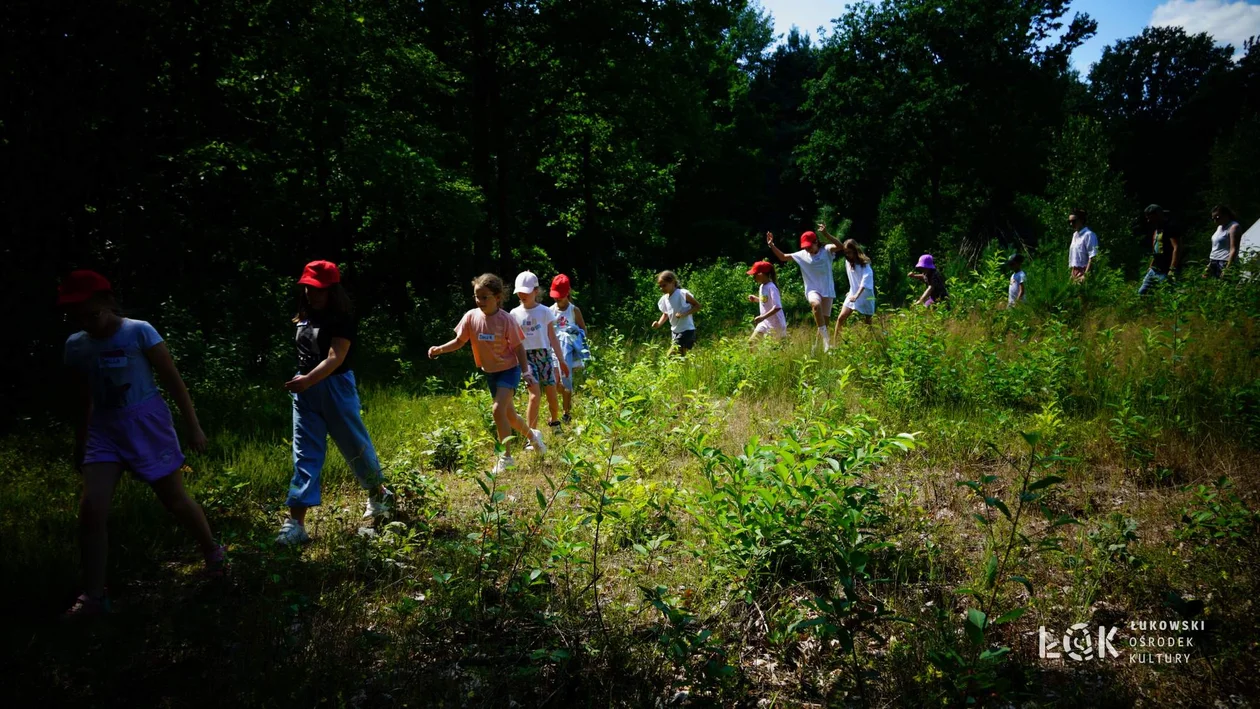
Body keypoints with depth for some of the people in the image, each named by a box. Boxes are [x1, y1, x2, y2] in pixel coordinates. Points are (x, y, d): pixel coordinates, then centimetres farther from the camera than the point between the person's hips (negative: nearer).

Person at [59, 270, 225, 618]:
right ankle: (92, 596, 0)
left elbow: (173, 380, -8)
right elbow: (84, 399, 15)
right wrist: (79, 443, 18)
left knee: (175, 500, 5)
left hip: (147, 424, -4)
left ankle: (214, 553, 30)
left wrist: (193, 426, -8)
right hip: (104, 430, 4)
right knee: (90, 508, -9)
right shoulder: (75, 346, 4)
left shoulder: (139, 332, -11)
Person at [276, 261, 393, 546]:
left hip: (335, 389, -6)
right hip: (305, 392, 6)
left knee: (355, 445, 9)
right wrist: (302, 383, 16)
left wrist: (309, 380, -40)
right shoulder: (305, 318, 9)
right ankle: (296, 522, -2)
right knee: (305, 455, 1)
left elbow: (335, 358, -25)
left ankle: (379, 494, 35)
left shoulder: (342, 320, -13)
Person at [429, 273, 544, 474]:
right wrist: (440, 349, -19)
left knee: (498, 410, -22)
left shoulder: (506, 319, -20)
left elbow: (518, 347, -12)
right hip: (490, 372, 5)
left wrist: (526, 372, -15)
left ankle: (506, 457, -8)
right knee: (509, 415, 16)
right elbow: (459, 341, -3)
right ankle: (532, 435, 46)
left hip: (509, 369, -5)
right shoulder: (471, 317, -10)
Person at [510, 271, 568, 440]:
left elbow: (553, 338, 5)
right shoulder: (515, 314, 3)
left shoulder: (545, 311, 2)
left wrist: (561, 360, 4)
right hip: (526, 357, -1)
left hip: (544, 355, 1)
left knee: (552, 396, 1)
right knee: (535, 396, -17)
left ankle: (554, 421, 34)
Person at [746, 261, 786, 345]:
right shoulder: (762, 287, 6)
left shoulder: (771, 287, -20)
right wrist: (756, 299, 5)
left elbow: (777, 307, -27)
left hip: (775, 324, -9)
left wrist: (763, 317, -32)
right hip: (765, 323, 9)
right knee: (751, 342, 6)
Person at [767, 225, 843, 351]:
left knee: (825, 319, 3)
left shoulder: (826, 250, -4)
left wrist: (826, 234, -37)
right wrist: (772, 245, -4)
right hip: (813, 290, 0)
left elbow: (839, 246, -24)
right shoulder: (802, 255, 3)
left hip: (827, 290, 0)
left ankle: (826, 346, 20)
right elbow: (783, 257, 9)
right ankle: (825, 337, -31)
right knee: (816, 304, -35)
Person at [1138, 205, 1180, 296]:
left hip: (1165, 272, -9)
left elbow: (1176, 248, -20)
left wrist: (1172, 269, -25)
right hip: (1154, 270, 9)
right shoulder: (1156, 230, 16)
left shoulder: (1169, 229, -12)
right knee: (1141, 292, 6)